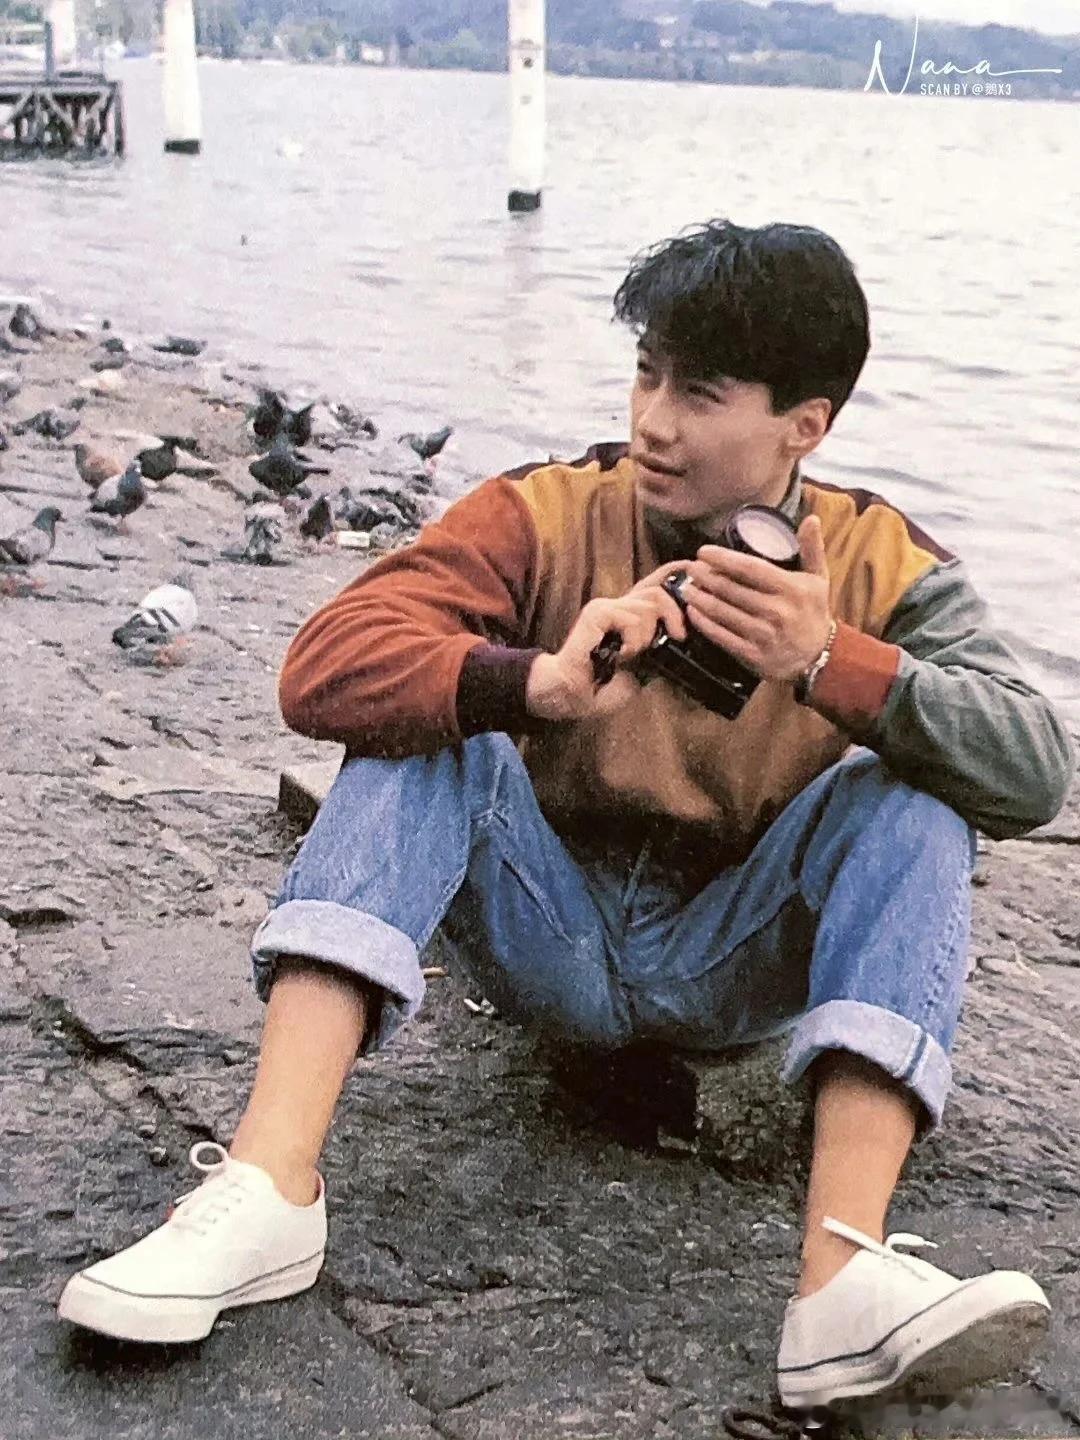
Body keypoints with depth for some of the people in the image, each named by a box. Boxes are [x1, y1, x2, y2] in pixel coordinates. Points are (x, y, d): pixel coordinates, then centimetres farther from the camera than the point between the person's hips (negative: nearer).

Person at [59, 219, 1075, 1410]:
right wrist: (540, 684, -43)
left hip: (739, 962, 1)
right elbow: (324, 666, -24)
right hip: (553, 939, 0)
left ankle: (846, 1271, -39)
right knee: (419, 721, -23)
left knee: (910, 796, -23)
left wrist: (830, 664, -38)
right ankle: (269, 1189, -36)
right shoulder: (546, 516, -10)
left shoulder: (880, 565, -7)